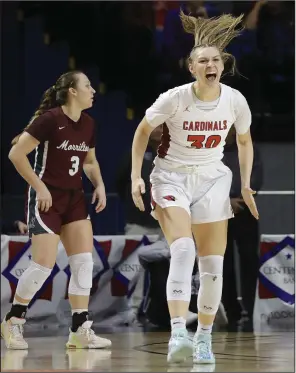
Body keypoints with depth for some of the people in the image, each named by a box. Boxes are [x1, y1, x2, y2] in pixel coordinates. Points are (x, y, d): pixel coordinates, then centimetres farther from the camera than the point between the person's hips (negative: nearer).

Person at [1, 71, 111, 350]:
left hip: (74, 197, 7)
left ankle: (80, 331, 0)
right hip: (47, 198, -7)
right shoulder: (50, 119, -16)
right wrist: (39, 187, -17)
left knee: (84, 261, -3)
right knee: (44, 264, -9)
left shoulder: (88, 124, 6)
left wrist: (99, 185, 5)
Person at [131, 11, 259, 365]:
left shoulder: (235, 100, -8)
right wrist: (136, 176, -8)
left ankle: (204, 337, 17)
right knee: (182, 249, -25)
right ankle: (178, 334, -32)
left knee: (213, 265, 1)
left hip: (212, 179, 4)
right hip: (172, 177, -3)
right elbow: (143, 131, -3)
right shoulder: (175, 98, -17)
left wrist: (246, 184, 5)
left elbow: (244, 141, 10)